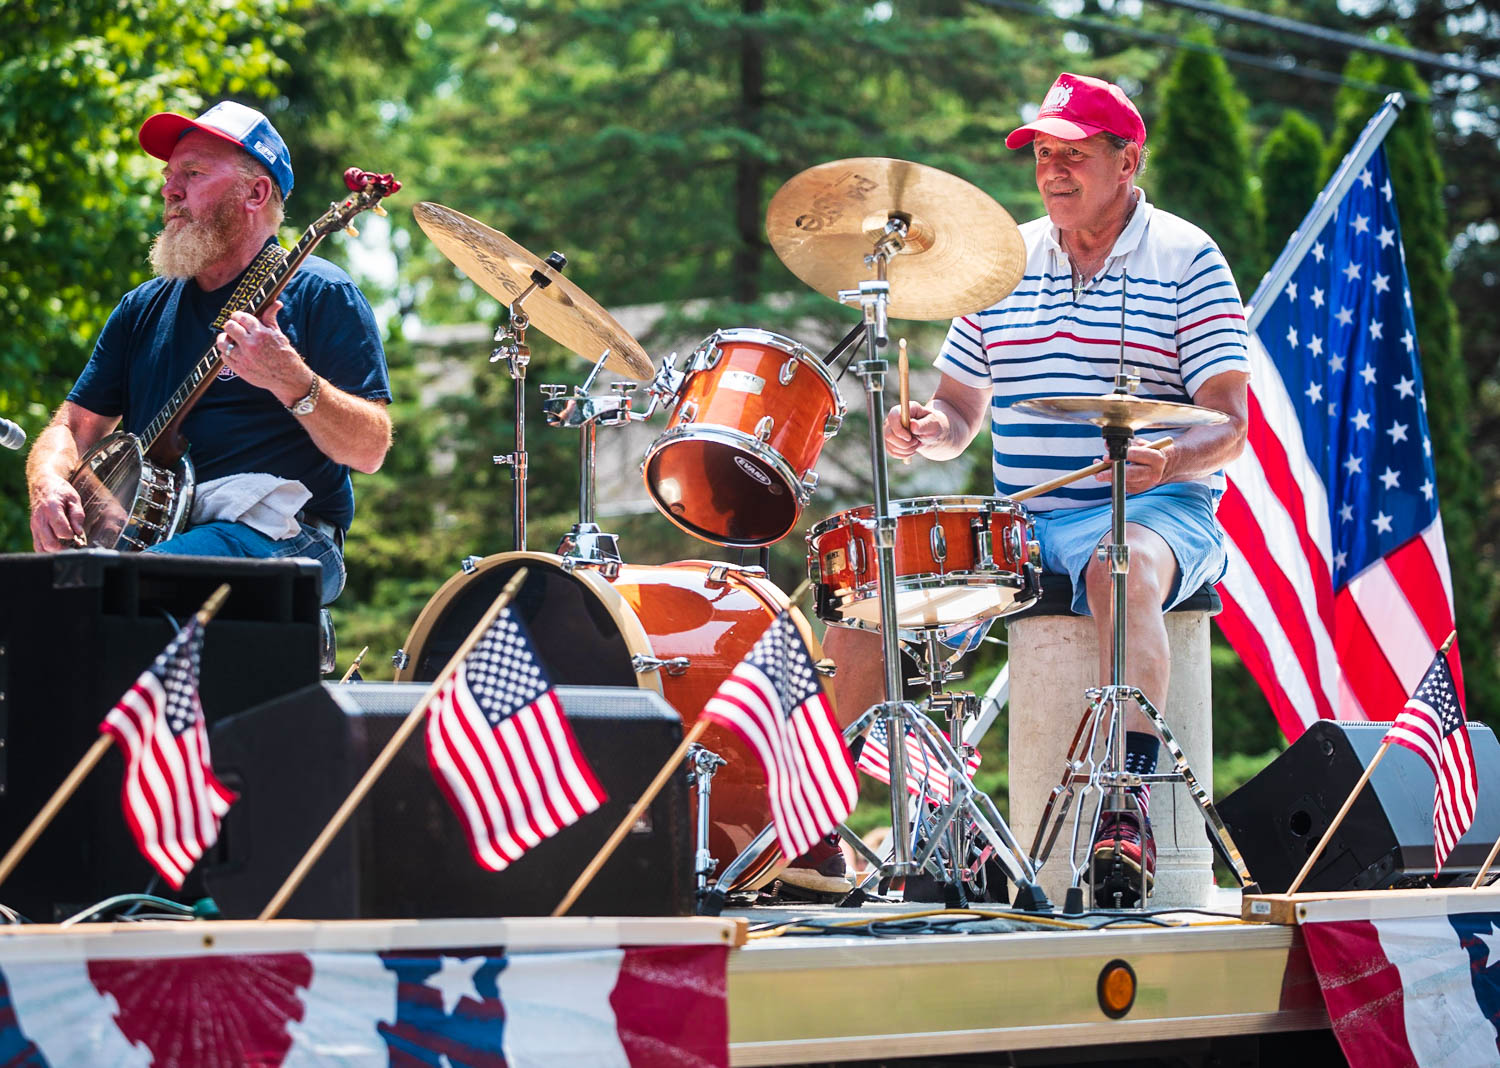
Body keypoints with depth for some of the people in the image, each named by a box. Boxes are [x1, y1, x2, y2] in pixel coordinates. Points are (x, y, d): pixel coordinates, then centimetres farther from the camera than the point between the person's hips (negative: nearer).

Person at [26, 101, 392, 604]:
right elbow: (74, 426, 20)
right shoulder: (143, 308, 20)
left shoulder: (317, 293, 2)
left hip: (274, 533, -6)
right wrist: (48, 485, -3)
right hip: (148, 535, 6)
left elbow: (370, 450, -7)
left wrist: (293, 382, -25)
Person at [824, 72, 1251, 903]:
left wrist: (1167, 461, -30)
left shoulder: (1186, 260, -1)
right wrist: (926, 430, -7)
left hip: (1153, 513, -5)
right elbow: (959, 415, 17)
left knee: (1124, 567, -40)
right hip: (1015, 522, 5)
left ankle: (1128, 810, -47)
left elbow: (1229, 425, -9)